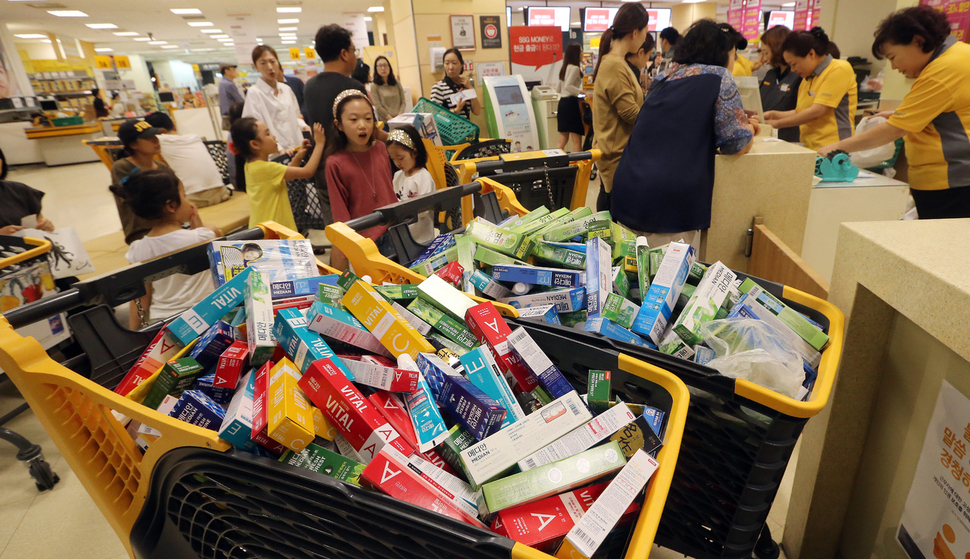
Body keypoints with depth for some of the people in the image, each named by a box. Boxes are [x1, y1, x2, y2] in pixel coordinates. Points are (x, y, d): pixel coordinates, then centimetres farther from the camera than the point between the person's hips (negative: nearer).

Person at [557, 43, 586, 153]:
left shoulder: (564, 68, 16)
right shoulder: (575, 68, -10)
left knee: (562, 140, 10)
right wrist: (581, 92, -18)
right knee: (577, 141, -5)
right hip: (571, 102, -9)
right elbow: (568, 86, -22)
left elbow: (558, 89, 18)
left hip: (562, 102, 9)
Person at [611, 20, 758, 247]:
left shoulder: (667, 75, 18)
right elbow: (737, 145, 0)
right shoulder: (719, 77, -1)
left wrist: (742, 124, 38)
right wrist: (749, 129, 23)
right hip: (671, 205, -7)